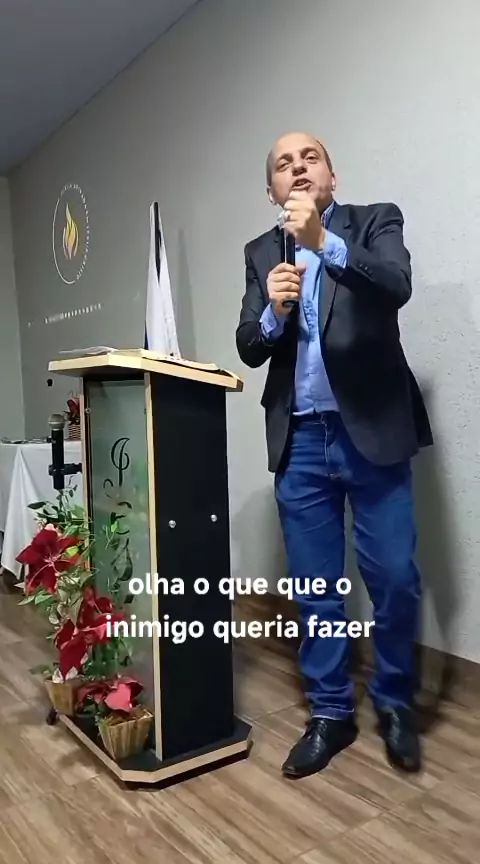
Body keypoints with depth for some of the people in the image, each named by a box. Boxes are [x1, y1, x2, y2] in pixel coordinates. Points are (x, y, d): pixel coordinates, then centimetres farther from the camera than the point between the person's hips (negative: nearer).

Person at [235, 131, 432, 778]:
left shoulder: (377, 221, 4)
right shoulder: (261, 252, 13)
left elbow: (397, 287, -17)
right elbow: (250, 350, 6)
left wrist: (323, 240, -29)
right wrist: (272, 309, -14)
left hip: (373, 432, -2)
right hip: (300, 441, 3)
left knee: (395, 579, 1)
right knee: (313, 586, 8)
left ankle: (395, 705, 26)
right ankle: (330, 713, 26)